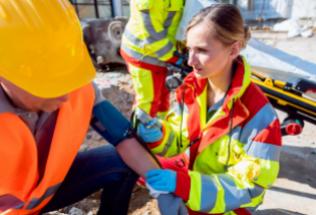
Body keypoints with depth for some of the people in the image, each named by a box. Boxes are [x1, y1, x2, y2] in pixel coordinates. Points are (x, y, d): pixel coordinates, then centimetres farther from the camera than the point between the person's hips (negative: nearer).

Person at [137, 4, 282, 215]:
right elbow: (179, 138, -2)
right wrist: (159, 136, -26)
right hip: (193, 176, 5)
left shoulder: (258, 114, -28)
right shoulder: (191, 87, -12)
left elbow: (249, 186, -23)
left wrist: (182, 184, -35)